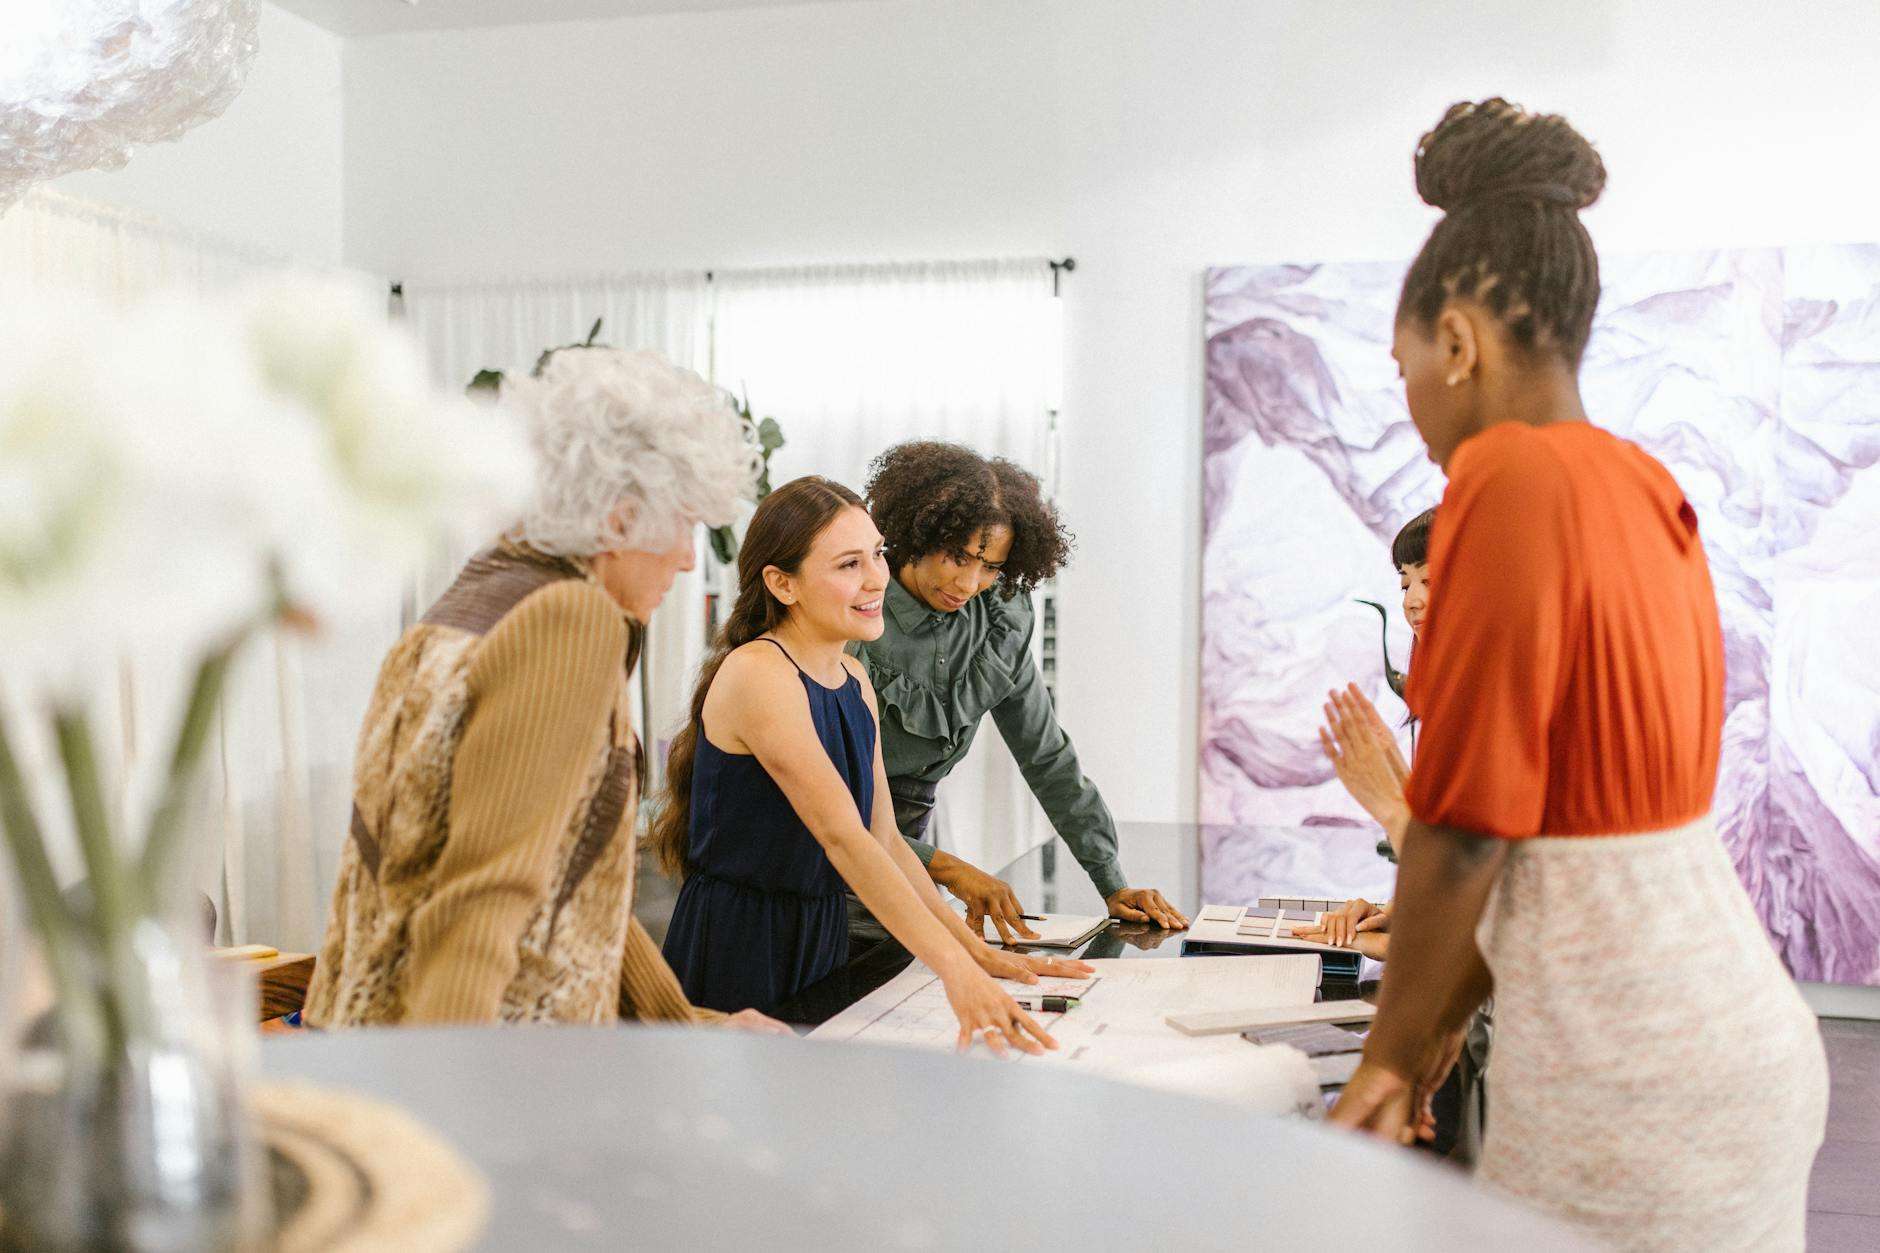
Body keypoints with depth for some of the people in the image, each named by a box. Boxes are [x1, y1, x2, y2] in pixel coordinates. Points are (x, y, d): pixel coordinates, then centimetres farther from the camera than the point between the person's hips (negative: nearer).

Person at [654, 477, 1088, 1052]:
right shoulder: (757, 674, -19)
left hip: (824, 938, 8)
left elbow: (885, 840, 8)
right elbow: (844, 838, -28)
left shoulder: (854, 679, 8)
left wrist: (980, 954, -1)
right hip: (738, 949, -8)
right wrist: (957, 972, -35)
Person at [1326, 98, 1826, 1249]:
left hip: (1629, 1066, -9)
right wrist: (1442, 1027, 15)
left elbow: (1465, 828, -15)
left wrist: (1393, 1049, -1)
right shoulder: (1643, 489, 10)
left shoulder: (1513, 480, -17)